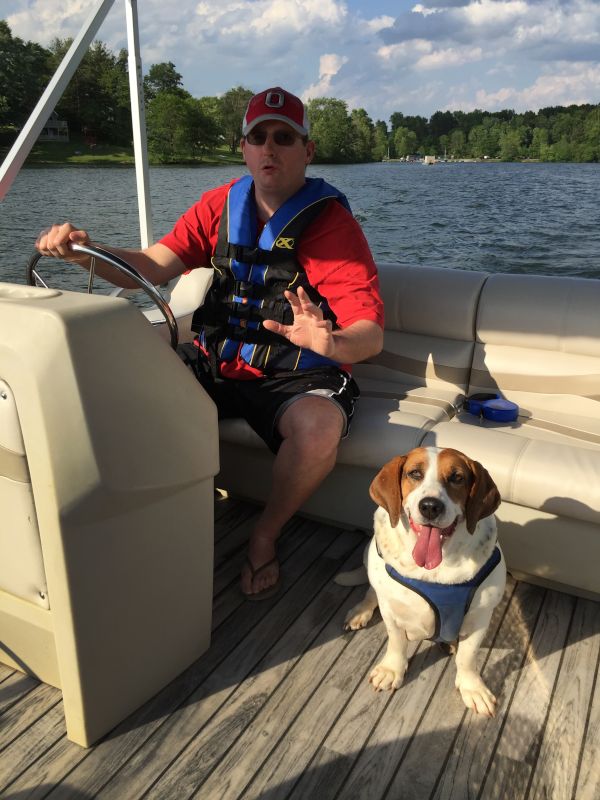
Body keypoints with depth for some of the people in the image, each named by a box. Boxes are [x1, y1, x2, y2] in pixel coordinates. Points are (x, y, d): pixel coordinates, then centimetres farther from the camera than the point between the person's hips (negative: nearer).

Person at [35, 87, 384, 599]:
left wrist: (330, 343, -42)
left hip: (296, 377, -4)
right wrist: (86, 252, -23)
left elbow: (370, 335, -19)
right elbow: (152, 268, -5)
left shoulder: (332, 222, -10)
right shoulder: (221, 206, 6)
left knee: (319, 427, -35)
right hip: (217, 365, 4)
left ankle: (265, 536, -4)